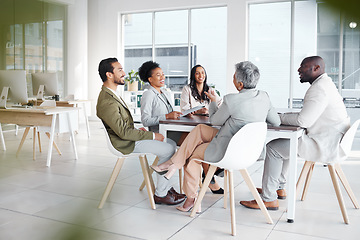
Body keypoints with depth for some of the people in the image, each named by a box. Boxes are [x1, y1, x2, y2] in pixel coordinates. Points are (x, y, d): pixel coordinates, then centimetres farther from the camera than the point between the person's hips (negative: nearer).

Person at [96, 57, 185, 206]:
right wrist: (152, 136, -19)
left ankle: (164, 186, 12)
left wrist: (138, 129, 6)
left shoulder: (111, 94, 10)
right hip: (126, 144, -10)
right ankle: (160, 194, -2)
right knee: (169, 150, -14)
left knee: (170, 143, 8)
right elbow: (123, 132, -26)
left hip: (129, 135, 10)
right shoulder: (107, 102, -25)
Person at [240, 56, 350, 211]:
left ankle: (269, 199, -5)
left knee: (273, 147, -11)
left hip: (325, 146, -11)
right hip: (329, 141, 11)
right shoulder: (325, 84, 16)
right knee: (283, 142, 22)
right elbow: (308, 116, 17)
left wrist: (280, 118, -9)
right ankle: (279, 188, 28)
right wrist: (283, 117, 6)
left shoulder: (319, 88, -19)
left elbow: (303, 121, -25)